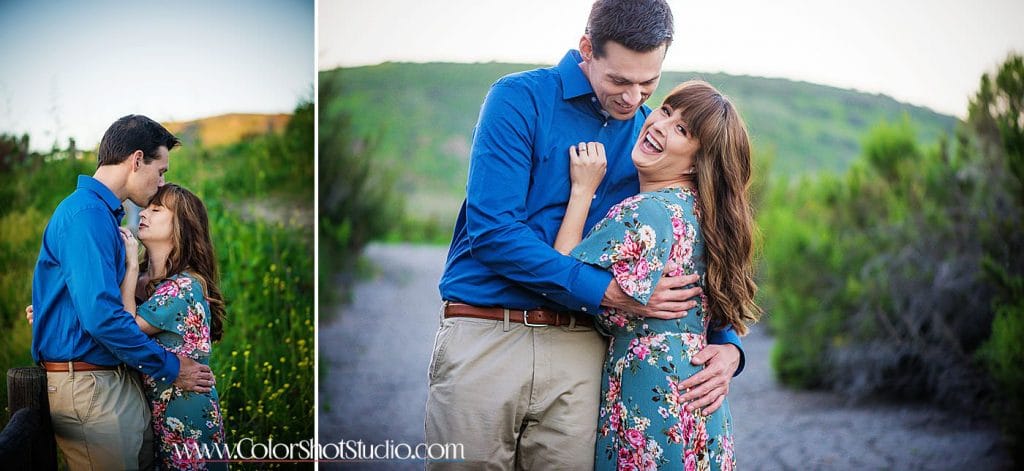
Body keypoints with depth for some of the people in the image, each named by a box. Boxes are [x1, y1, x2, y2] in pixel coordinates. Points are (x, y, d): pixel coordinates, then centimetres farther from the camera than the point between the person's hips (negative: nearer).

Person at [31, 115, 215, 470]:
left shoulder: (103, 213, 16)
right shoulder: (86, 214, -17)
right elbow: (102, 316, -24)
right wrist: (170, 367, -16)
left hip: (118, 378, 10)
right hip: (87, 386, -10)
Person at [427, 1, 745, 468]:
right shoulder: (521, 99, -5)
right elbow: (491, 230, -15)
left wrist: (726, 342, -3)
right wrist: (608, 292, -17)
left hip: (578, 348, 3)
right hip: (483, 336, -3)